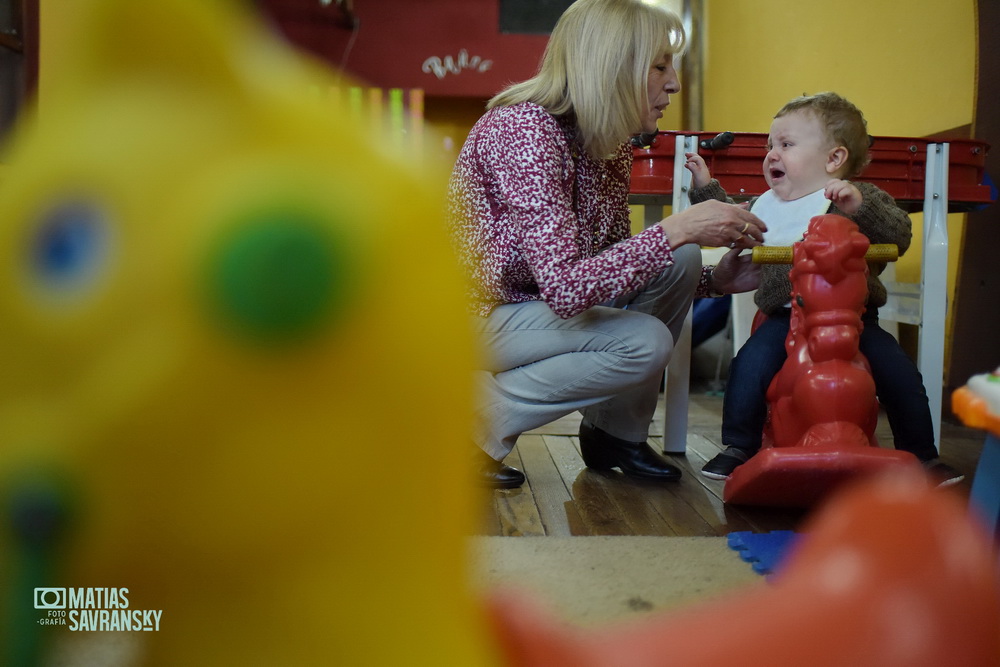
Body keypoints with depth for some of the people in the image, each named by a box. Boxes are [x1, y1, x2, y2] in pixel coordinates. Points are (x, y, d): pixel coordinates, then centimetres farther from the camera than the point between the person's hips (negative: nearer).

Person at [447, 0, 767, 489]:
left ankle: (616, 432, 7)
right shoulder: (525, 130, -27)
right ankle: (475, 425, -8)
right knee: (645, 342, -24)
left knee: (679, 262, -4)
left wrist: (712, 279, -5)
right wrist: (678, 229, -32)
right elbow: (566, 289, -34)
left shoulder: (609, 145, 0)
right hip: (474, 314, -8)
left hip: (538, 297, 8)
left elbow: (614, 260, 7)